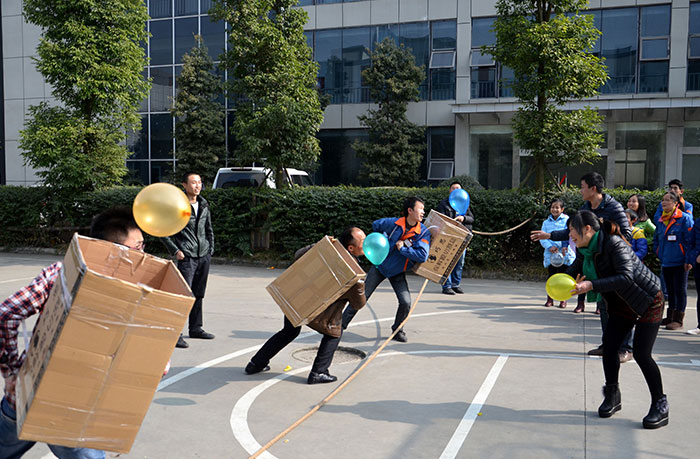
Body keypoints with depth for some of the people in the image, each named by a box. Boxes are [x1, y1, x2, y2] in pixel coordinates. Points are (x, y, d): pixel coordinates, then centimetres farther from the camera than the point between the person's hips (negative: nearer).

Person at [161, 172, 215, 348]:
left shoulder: (204, 205, 12)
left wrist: (211, 249, 13)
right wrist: (175, 250, -9)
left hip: (204, 256, 6)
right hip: (187, 257, -6)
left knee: (198, 294, 13)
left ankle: (196, 328, 25)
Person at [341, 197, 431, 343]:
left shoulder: (424, 232, -14)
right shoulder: (394, 223, -15)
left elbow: (422, 255, -26)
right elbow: (375, 225, 6)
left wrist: (402, 248, -22)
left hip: (398, 273, 1)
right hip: (380, 266, -1)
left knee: (406, 303, -13)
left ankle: (397, 330, 14)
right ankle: (341, 325, 14)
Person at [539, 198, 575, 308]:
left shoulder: (567, 220, 2)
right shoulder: (546, 223, 10)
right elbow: (542, 238, 3)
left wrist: (565, 246, -22)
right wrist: (550, 247, -14)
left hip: (565, 254, -2)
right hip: (550, 254, 2)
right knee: (551, 276, 5)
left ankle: (563, 300, 14)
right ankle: (550, 299, 14)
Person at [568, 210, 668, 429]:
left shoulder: (614, 244, -29)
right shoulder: (584, 250, -3)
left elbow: (625, 278, -37)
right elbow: (574, 269, 6)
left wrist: (592, 285, -45)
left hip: (648, 301, -8)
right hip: (622, 303, 8)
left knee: (641, 354, -10)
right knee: (608, 346, 0)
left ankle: (660, 406, 6)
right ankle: (613, 397, 19)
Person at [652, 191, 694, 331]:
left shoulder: (684, 219, -9)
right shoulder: (661, 221, 11)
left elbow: (690, 241, -12)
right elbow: (656, 239, 22)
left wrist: (688, 260, -16)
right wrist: (659, 255, 12)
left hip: (679, 262, -6)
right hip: (665, 262, 6)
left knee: (680, 290, 0)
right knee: (670, 290, 15)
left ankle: (678, 320, 5)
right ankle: (670, 317, 25)